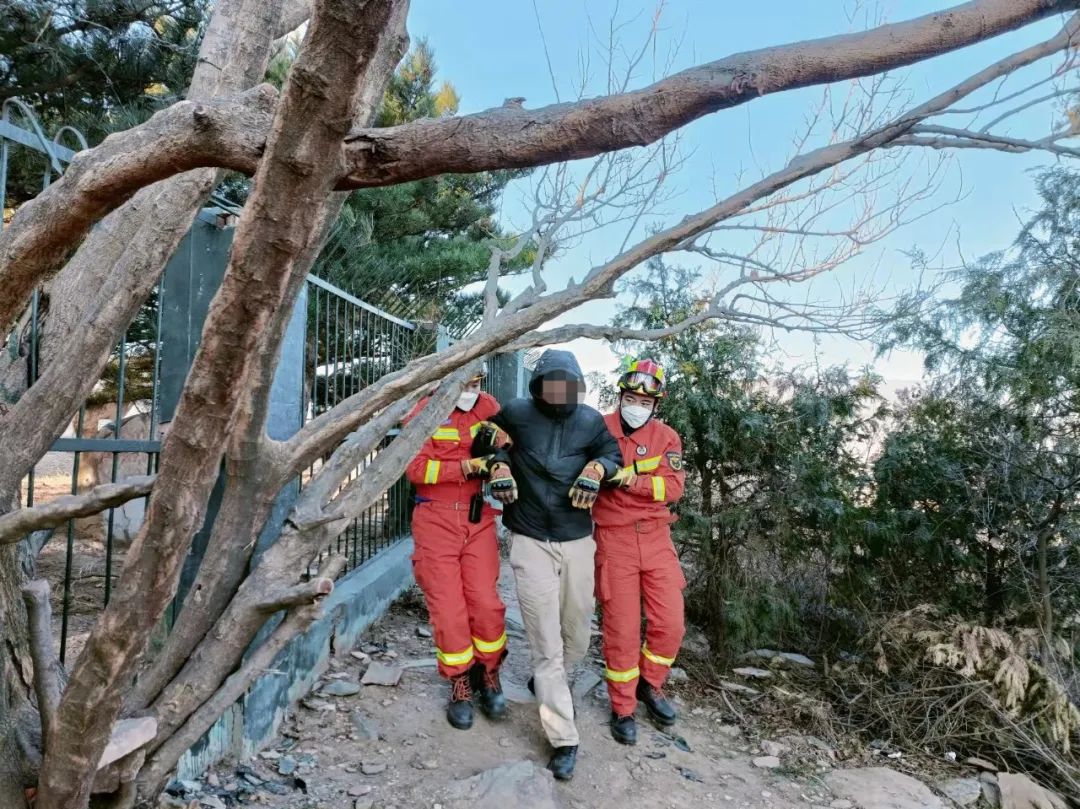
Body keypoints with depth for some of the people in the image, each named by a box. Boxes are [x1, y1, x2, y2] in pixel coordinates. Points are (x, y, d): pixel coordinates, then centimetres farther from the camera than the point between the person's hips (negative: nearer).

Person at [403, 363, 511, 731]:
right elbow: (416, 467, -16)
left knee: (486, 602, 0)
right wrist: (467, 466, -25)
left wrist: (496, 444, -10)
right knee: (447, 607, 2)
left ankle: (488, 675, 23)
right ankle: (460, 684, 20)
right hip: (436, 519, -2)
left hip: (479, 518, 3)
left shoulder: (489, 407, 5)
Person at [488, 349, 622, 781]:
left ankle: (546, 681, 48)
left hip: (577, 541, 3)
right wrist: (499, 466, -5)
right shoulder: (516, 413, -4)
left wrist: (596, 469, -5)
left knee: (577, 637, 15)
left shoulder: (590, 421, 1)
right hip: (531, 542, -3)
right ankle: (564, 740, 9)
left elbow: (613, 453, 16)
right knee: (547, 643, -2)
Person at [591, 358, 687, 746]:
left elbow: (673, 487, -10)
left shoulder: (667, 437, 2)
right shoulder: (599, 429, -4)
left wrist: (630, 479, -24)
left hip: (656, 538, 3)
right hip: (614, 540, -3)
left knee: (670, 623, 5)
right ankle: (622, 708, 22)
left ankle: (650, 685, 32)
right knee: (622, 628, 2)